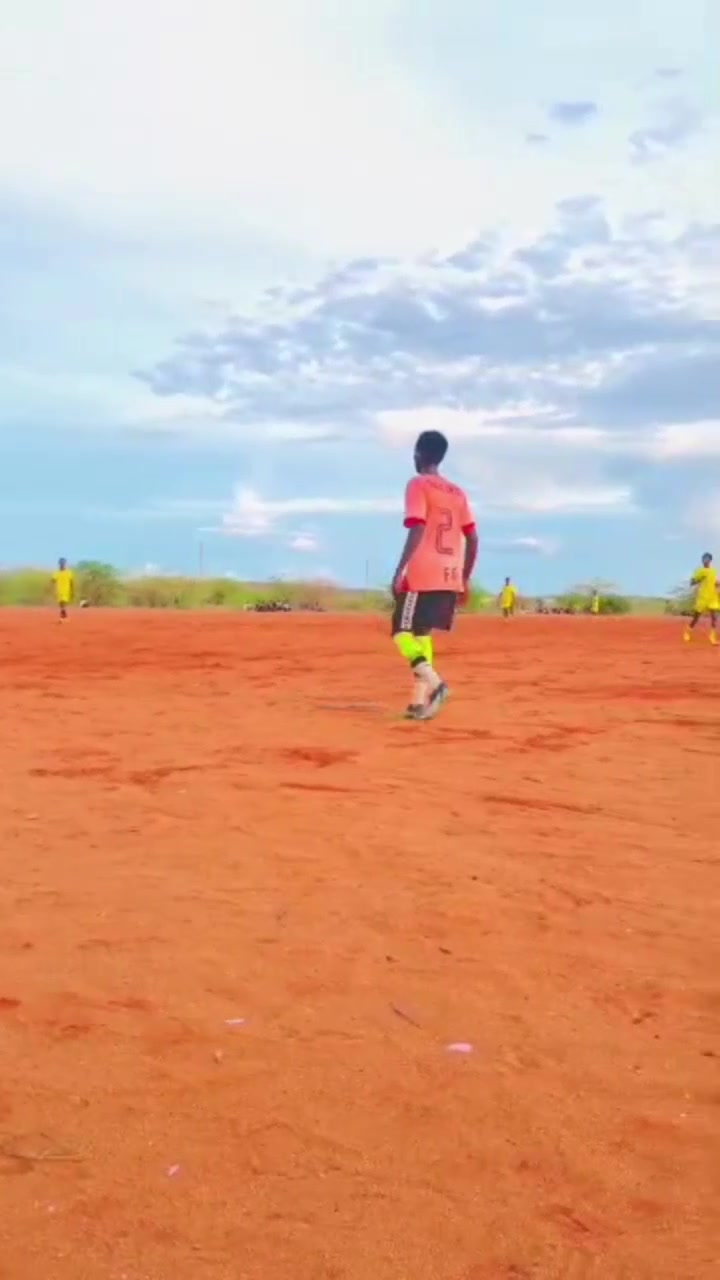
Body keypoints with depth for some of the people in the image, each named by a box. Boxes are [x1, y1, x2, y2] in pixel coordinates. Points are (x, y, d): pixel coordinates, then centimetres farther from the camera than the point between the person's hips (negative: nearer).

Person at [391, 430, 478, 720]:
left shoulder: (418, 485, -3)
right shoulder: (457, 492, 16)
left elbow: (417, 530, -16)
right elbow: (472, 539, 13)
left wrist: (399, 571, -17)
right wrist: (465, 579, 19)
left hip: (422, 574, -7)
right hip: (451, 576, 7)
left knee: (402, 632, -1)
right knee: (421, 632, 14)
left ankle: (434, 683, -22)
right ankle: (420, 701, 7)